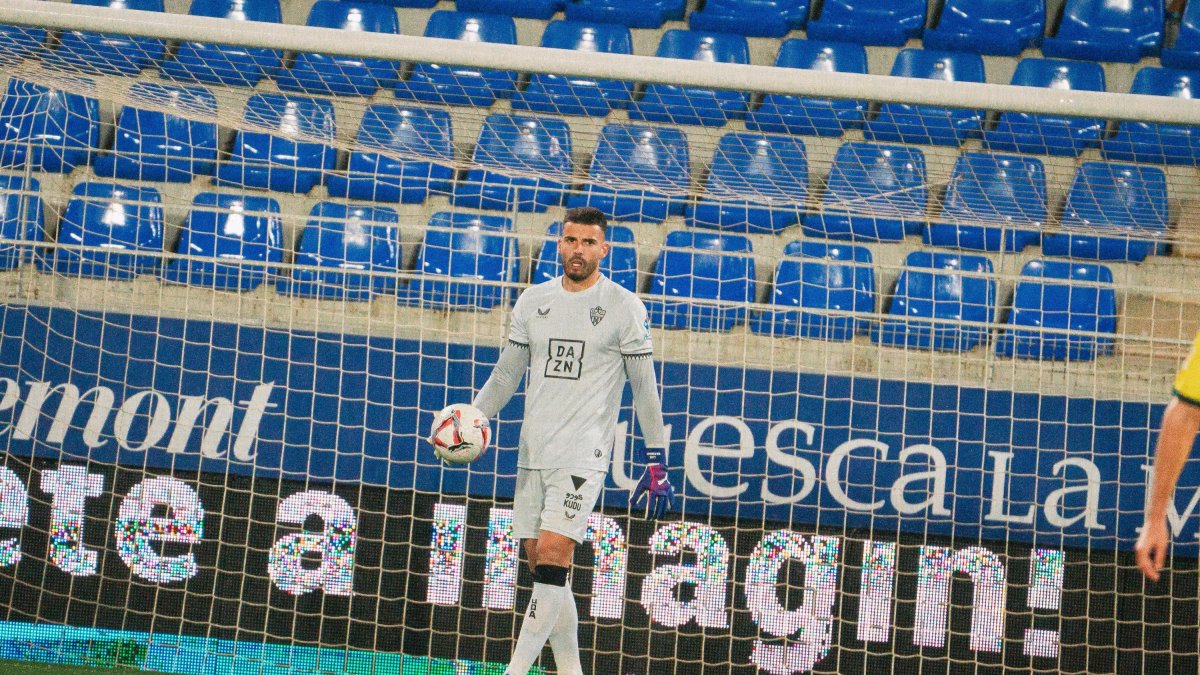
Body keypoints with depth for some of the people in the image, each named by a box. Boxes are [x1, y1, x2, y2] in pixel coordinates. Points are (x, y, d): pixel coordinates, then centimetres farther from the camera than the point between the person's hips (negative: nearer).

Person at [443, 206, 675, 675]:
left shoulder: (624, 307, -1)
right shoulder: (532, 301, 10)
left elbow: (644, 388, 2)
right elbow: (506, 375, 17)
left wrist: (656, 463, -1)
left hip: (583, 454, -5)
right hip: (532, 453, 5)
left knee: (553, 553, -16)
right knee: (539, 562, 5)